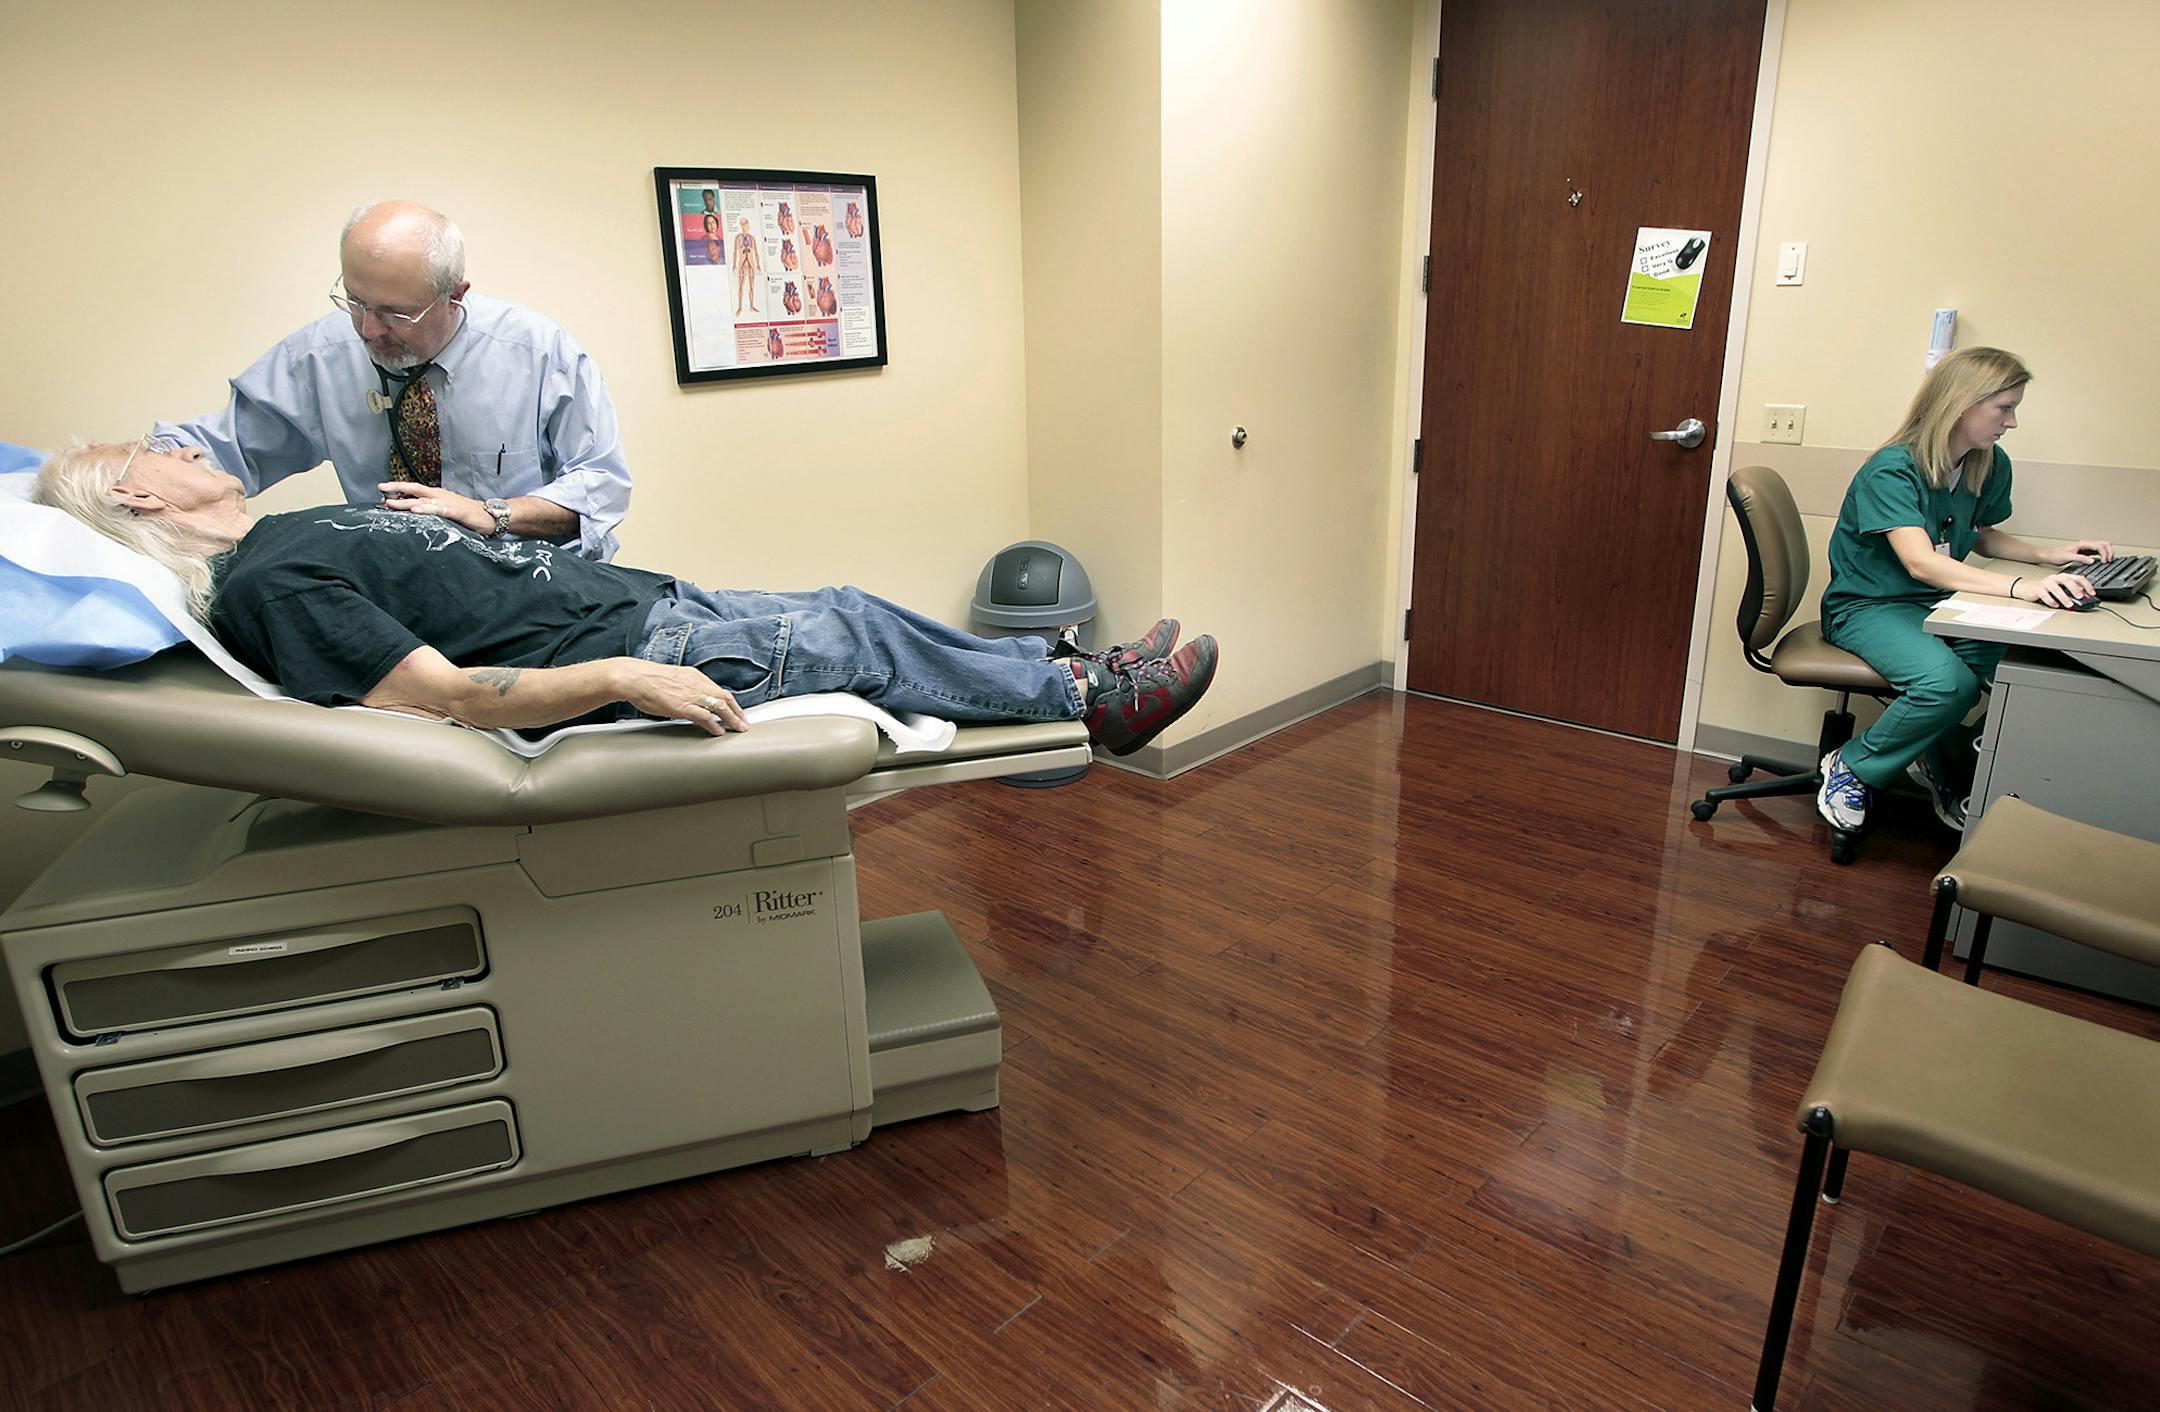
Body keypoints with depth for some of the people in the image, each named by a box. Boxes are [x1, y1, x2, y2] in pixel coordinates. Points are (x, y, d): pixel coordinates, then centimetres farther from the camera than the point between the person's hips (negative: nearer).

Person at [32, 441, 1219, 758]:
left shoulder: (297, 534, 16)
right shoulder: (274, 582, -13)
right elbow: (444, 695, -23)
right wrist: (623, 679, -29)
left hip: (647, 602, 9)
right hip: (630, 653, -9)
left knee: (850, 609, 8)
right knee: (856, 637, -7)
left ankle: (1059, 672, 19)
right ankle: (1092, 696, 7)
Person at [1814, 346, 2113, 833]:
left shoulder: (1991, 466, 4)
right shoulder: (1892, 469, -20)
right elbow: (1921, 562, -32)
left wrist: (2047, 555, 4)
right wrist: (2019, 587, -44)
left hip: (1940, 602, 7)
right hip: (1869, 606, -7)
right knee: (1948, 681, -33)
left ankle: (1945, 766, 4)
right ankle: (1852, 767, -9)